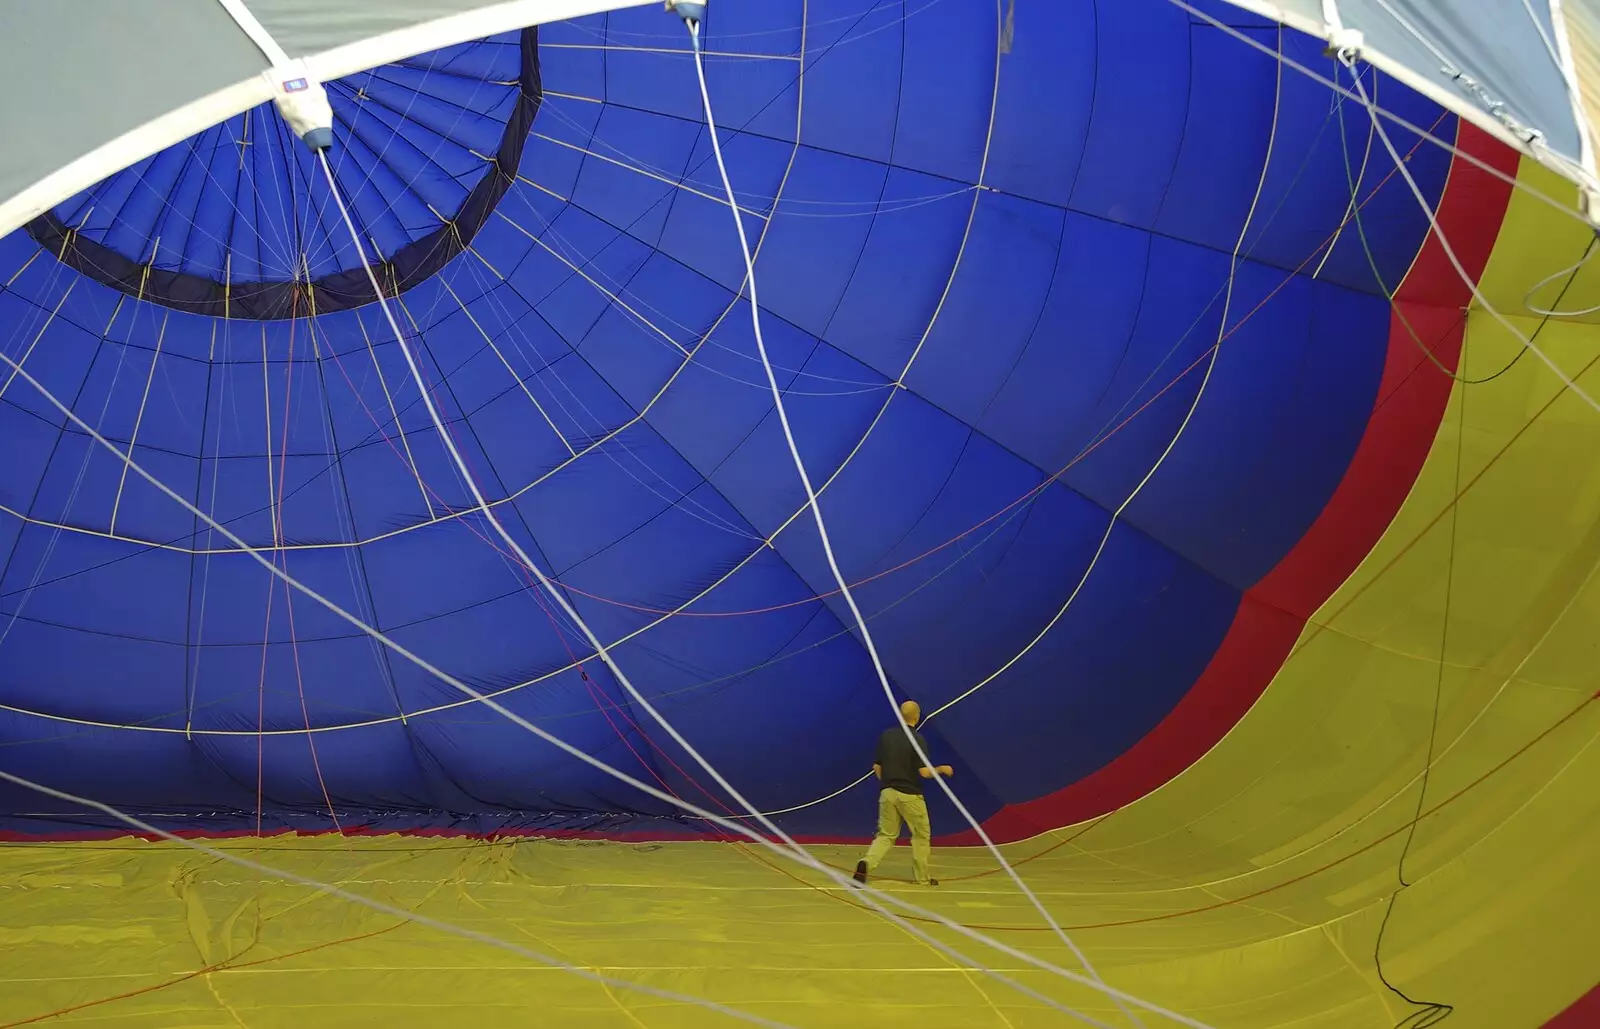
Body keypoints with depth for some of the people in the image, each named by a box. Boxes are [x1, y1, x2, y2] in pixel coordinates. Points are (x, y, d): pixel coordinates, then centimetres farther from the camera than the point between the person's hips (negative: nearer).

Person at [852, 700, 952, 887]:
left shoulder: (886, 736, 3)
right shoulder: (917, 739, -13)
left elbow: (877, 767, 7)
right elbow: (924, 772, -16)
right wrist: (942, 769, 2)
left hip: (888, 793, 5)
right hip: (909, 795, -4)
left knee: (886, 835, 9)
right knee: (921, 836, 14)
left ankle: (866, 863, -14)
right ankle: (922, 877, 20)